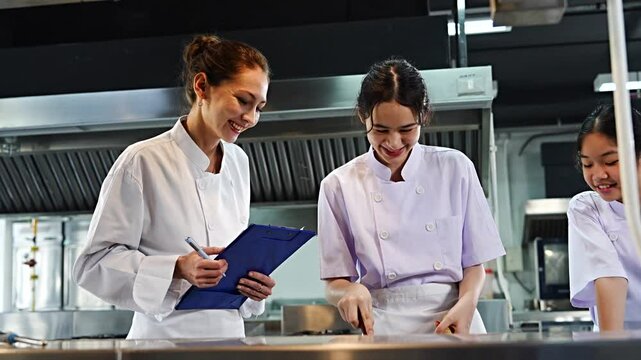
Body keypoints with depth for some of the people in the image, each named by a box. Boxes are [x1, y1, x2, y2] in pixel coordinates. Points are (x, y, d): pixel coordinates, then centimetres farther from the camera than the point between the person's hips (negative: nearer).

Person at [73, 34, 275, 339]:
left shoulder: (238, 162, 6)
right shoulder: (143, 161, -13)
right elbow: (93, 263, -12)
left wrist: (253, 284, -4)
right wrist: (178, 269, -24)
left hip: (230, 336, 6)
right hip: (164, 338, -5)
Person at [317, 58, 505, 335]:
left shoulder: (455, 169, 4)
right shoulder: (339, 186, 2)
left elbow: (474, 263, 8)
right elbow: (335, 282, 7)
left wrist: (466, 305, -11)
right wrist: (351, 291, -15)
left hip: (453, 319, 1)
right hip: (384, 325, 0)